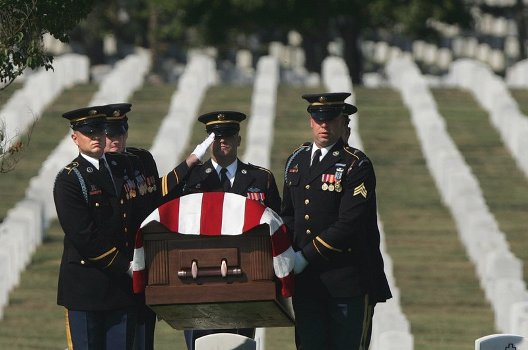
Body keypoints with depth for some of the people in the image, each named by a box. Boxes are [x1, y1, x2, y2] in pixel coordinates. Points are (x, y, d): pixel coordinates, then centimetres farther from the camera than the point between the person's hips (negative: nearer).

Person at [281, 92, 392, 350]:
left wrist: (306, 257, -15)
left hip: (347, 279, -5)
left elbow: (349, 225, -15)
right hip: (305, 281, 5)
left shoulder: (356, 166, -8)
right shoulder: (296, 161, 13)